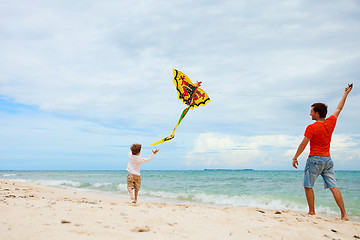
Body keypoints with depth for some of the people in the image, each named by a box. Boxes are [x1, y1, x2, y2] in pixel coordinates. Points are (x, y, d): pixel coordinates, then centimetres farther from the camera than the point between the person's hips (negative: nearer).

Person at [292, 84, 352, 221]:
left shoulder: (312, 128, -13)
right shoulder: (331, 122, 3)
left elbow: (303, 144, -13)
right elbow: (338, 109, 18)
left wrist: (295, 158, -4)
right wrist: (346, 93, 30)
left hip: (315, 159, -6)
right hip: (328, 160, 6)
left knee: (308, 186, 5)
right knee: (333, 186, 3)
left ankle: (312, 212, 7)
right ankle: (344, 214, -1)